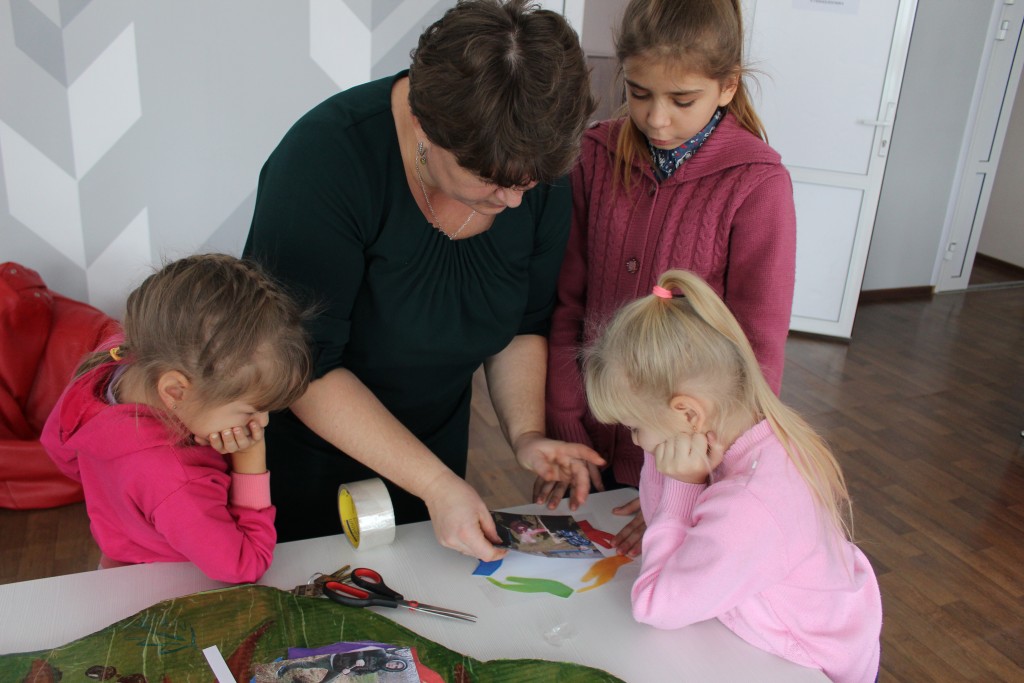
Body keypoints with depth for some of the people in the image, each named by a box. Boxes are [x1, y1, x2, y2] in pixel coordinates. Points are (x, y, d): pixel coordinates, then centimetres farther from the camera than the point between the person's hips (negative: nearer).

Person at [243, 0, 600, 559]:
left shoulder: (540, 175, -14)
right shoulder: (326, 161, -29)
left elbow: (524, 325, 0)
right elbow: (305, 367, -28)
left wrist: (525, 432, -15)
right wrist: (434, 482, -30)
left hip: (433, 445, 4)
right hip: (303, 457, -4)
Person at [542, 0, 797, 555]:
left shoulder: (758, 185, -15)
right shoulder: (596, 158, -5)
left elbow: (756, 358, -14)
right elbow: (566, 305, -2)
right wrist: (565, 430, -6)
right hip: (593, 449, 3)